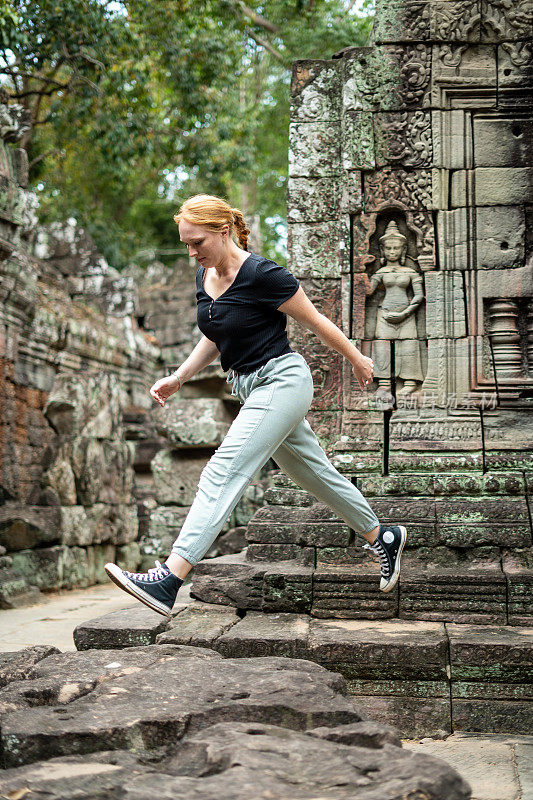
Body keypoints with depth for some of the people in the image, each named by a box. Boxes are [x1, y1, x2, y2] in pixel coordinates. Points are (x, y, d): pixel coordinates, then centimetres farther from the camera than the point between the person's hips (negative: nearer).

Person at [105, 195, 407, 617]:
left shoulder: (261, 274, -19)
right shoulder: (205, 276, 5)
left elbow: (316, 321, -8)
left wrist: (358, 359, 3)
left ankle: (168, 580, -28)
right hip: (251, 388, 9)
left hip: (282, 380, -9)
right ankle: (384, 537, 39)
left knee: (223, 472, -20)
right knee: (316, 473, 19)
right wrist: (178, 377, 5)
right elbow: (213, 340, 18)